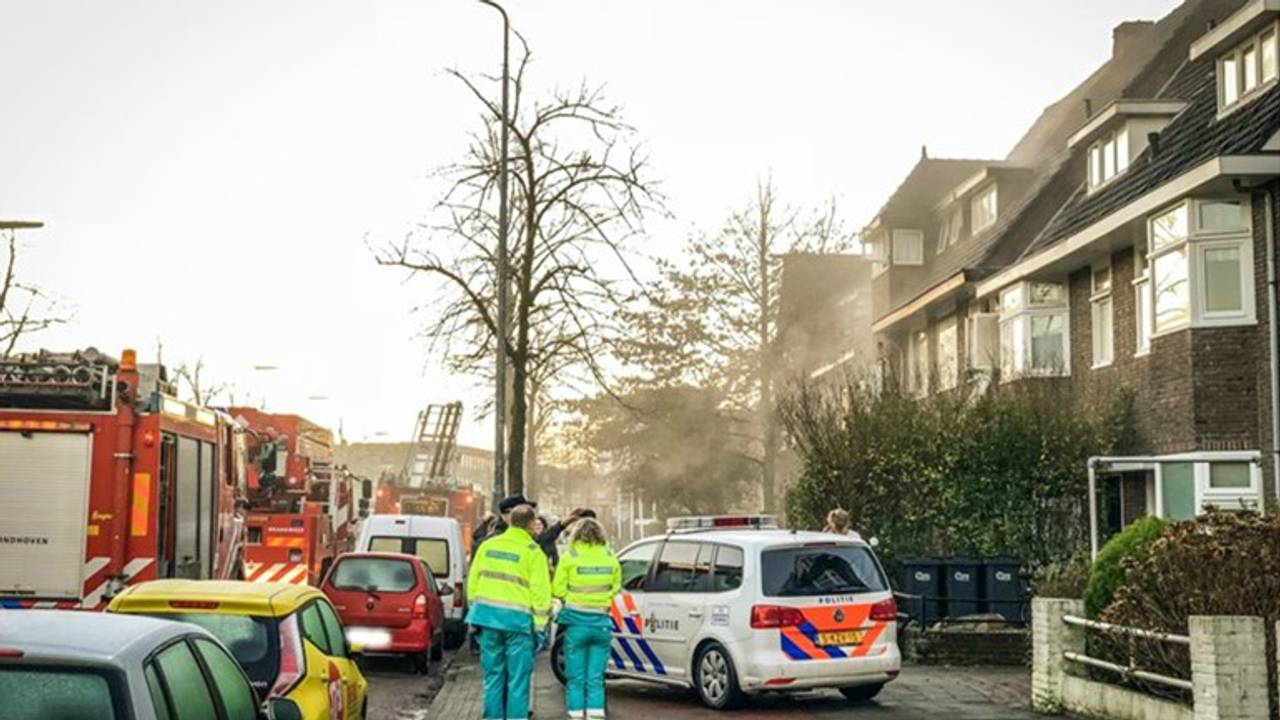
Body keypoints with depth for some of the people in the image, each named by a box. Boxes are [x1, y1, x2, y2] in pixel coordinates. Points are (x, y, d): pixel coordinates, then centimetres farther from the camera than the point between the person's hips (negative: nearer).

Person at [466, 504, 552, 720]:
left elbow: (473, 581, 11)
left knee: (493, 674, 12)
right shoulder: (533, 552, -5)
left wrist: (475, 612, 19)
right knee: (518, 677, 2)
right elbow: (540, 591, -8)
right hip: (518, 620, -4)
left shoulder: (488, 546, 8)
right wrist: (540, 627, -3)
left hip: (488, 616, 4)